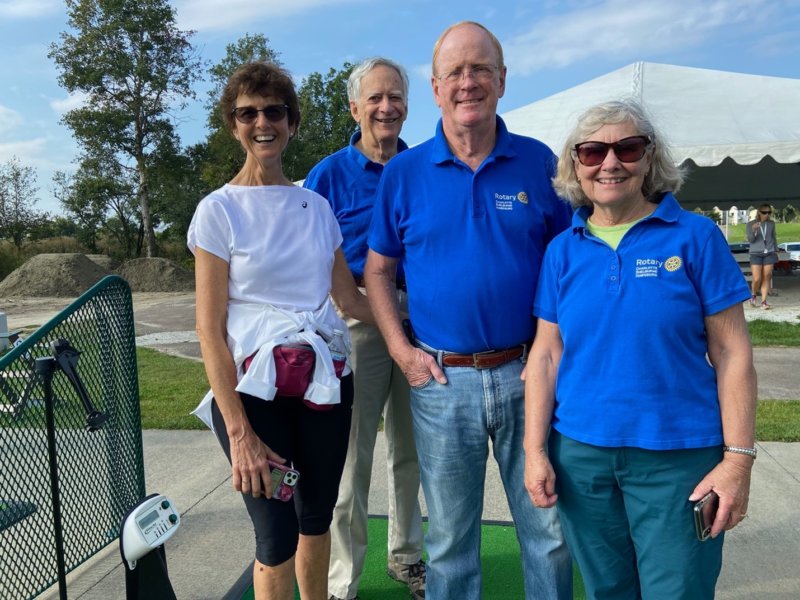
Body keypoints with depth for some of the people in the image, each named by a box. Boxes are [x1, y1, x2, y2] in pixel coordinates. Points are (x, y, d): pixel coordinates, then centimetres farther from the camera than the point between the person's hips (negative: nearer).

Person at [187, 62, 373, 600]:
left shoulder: (317, 205, 8)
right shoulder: (220, 210, -4)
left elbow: (352, 300, 12)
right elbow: (210, 329, -8)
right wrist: (239, 431, -12)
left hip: (325, 381, 4)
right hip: (254, 389, -4)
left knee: (317, 519, 16)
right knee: (277, 537, 2)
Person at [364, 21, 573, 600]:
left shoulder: (539, 162, 1)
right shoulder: (404, 172, 1)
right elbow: (378, 270, 6)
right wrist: (401, 350, -5)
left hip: (528, 375, 1)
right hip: (440, 379, 0)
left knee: (551, 530, 13)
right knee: (450, 540, 15)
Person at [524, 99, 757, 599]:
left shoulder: (695, 237, -4)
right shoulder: (563, 250, 3)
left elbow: (732, 354, -4)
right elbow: (547, 354, 3)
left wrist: (738, 457, -9)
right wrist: (535, 451, -1)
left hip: (677, 455, -2)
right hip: (580, 454, 3)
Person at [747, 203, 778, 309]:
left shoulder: (771, 223, 7)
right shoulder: (751, 224, -2)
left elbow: (773, 237, 17)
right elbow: (750, 240, -6)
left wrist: (776, 251, 19)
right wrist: (753, 231, -26)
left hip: (769, 253, 2)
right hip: (756, 254, -2)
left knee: (766, 277, -3)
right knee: (757, 279, -8)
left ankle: (764, 301, 0)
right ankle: (753, 295, 20)